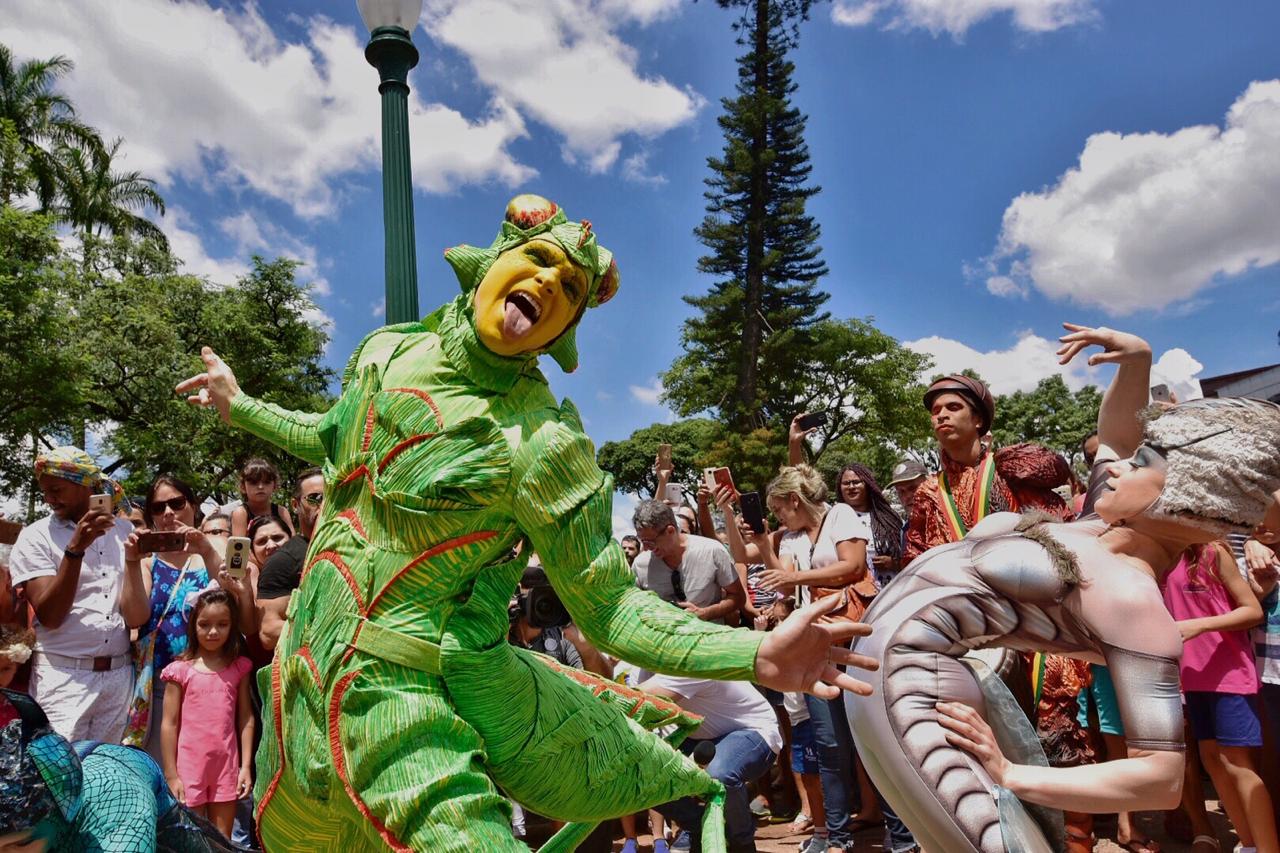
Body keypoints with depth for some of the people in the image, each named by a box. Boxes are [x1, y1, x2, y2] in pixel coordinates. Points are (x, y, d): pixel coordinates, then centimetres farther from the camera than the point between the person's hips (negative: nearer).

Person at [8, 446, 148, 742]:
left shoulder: (124, 531, 6)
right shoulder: (35, 537, -2)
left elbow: (136, 617, 2)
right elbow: (49, 617, -13)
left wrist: (133, 560, -13)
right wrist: (75, 548, -21)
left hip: (118, 675, 3)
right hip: (63, 677, -3)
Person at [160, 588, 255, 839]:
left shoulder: (239, 667, 3)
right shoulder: (180, 670, -4)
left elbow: (246, 718, 3)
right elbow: (170, 724, -3)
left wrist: (246, 766, 0)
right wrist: (170, 775, -4)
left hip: (227, 766, 2)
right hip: (189, 766, -2)